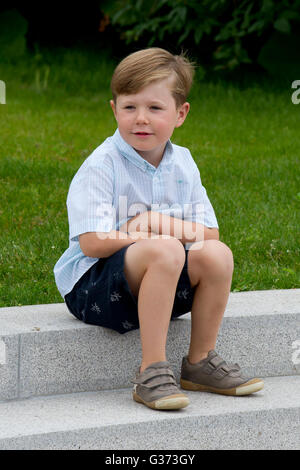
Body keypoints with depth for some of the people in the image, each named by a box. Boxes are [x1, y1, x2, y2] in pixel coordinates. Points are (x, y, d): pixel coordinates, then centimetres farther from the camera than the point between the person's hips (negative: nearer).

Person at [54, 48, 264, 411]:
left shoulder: (182, 164, 7)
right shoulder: (101, 167, -12)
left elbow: (209, 234, 4)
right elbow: (92, 244, -21)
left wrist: (164, 224, -15)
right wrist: (156, 234, -14)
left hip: (158, 285, 6)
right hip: (92, 286, -6)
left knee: (217, 254, -19)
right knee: (164, 251, -34)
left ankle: (200, 362, 0)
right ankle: (151, 372, -29)